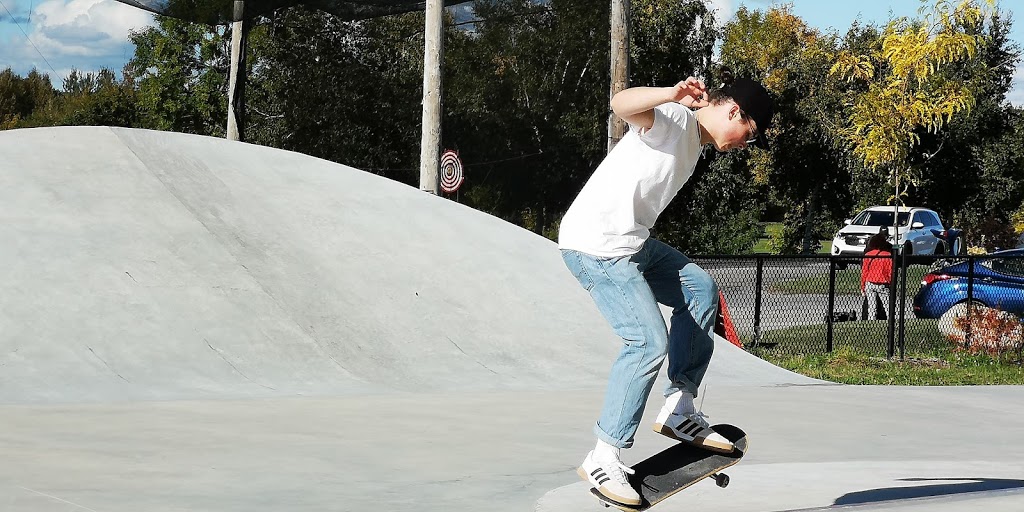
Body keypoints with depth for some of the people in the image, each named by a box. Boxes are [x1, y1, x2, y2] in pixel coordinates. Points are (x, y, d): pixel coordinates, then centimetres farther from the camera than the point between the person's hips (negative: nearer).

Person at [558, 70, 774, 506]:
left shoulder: (695, 142, 17)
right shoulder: (674, 119, -13)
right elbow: (622, 104, -34)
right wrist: (673, 95, -49)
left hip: (631, 242, 11)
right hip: (596, 246, -11)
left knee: (700, 290, 15)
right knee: (649, 341, -15)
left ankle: (679, 409, 15)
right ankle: (603, 459, -9)